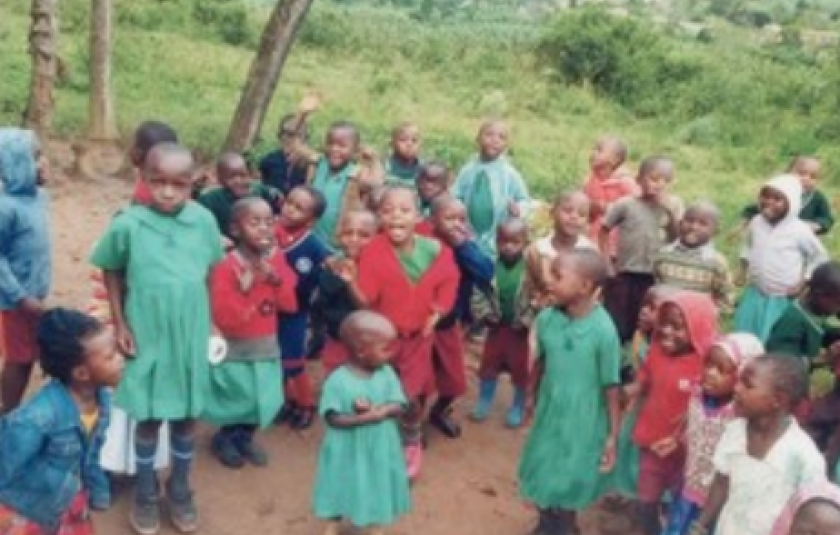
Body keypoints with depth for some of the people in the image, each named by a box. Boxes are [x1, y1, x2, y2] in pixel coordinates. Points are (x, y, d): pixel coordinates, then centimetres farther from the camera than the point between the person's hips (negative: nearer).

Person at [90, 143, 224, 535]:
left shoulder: (204, 221, -11)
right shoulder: (127, 224, -15)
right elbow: (112, 272, -1)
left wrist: (209, 321, 8)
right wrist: (119, 324, -3)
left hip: (191, 336, 2)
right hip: (146, 337, -2)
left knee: (188, 415, 15)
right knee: (149, 417, 12)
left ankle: (179, 491, 36)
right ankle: (145, 494, 33)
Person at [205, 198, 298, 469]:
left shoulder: (277, 258, -2)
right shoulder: (226, 266, -20)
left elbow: (290, 304, -2)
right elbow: (223, 318, -22)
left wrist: (277, 281, -19)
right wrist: (244, 291, -32)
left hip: (267, 345, 5)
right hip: (235, 349, -5)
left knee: (264, 401, 12)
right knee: (238, 401, 5)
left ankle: (244, 438, 38)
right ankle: (224, 439, 33)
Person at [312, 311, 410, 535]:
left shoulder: (386, 373, -8)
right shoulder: (338, 380, -20)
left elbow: (399, 406, -9)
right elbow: (333, 418, -21)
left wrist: (379, 411, -28)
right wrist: (362, 418, -31)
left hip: (379, 449, 3)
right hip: (348, 449, -3)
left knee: (378, 488, 17)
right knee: (340, 488, 16)